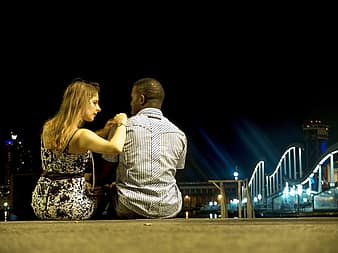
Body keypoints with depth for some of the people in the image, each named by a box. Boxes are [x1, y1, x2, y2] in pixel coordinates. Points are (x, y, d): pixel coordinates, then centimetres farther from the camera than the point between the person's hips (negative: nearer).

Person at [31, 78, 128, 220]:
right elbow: (116, 147, -36)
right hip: (71, 206, -7)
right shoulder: (80, 135, -21)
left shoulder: (48, 128, 2)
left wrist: (103, 131, 11)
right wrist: (122, 123, -16)